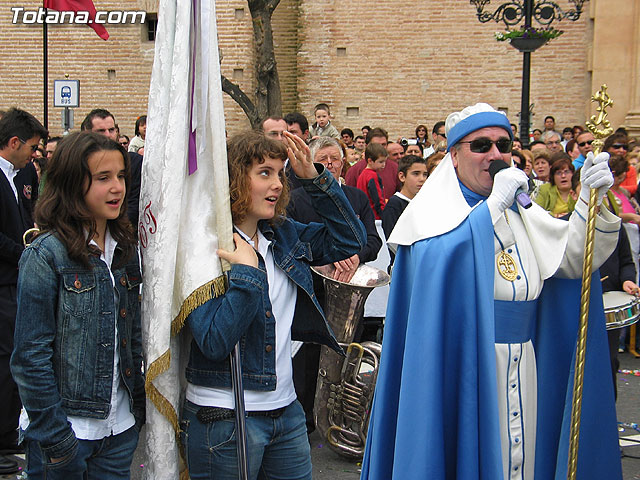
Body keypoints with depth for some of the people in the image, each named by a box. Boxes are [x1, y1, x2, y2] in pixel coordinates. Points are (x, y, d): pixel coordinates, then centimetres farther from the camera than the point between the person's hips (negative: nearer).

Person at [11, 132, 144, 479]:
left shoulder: (125, 249, 6)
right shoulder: (46, 255, -13)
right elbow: (30, 356, -14)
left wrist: (139, 405, 9)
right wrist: (55, 440, -15)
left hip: (121, 427, 6)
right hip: (65, 431, -5)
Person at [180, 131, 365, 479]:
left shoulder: (284, 235, 4)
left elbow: (350, 240, 7)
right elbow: (215, 342, -21)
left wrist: (314, 177, -2)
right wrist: (247, 271, -26)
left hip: (286, 409, 6)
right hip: (224, 420, -6)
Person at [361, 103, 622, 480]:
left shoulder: (521, 211, 11)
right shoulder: (434, 208, -5)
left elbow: (572, 256, 1)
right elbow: (439, 261, -25)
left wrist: (593, 199, -14)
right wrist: (494, 204, -22)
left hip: (520, 368, 5)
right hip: (460, 366, -5)